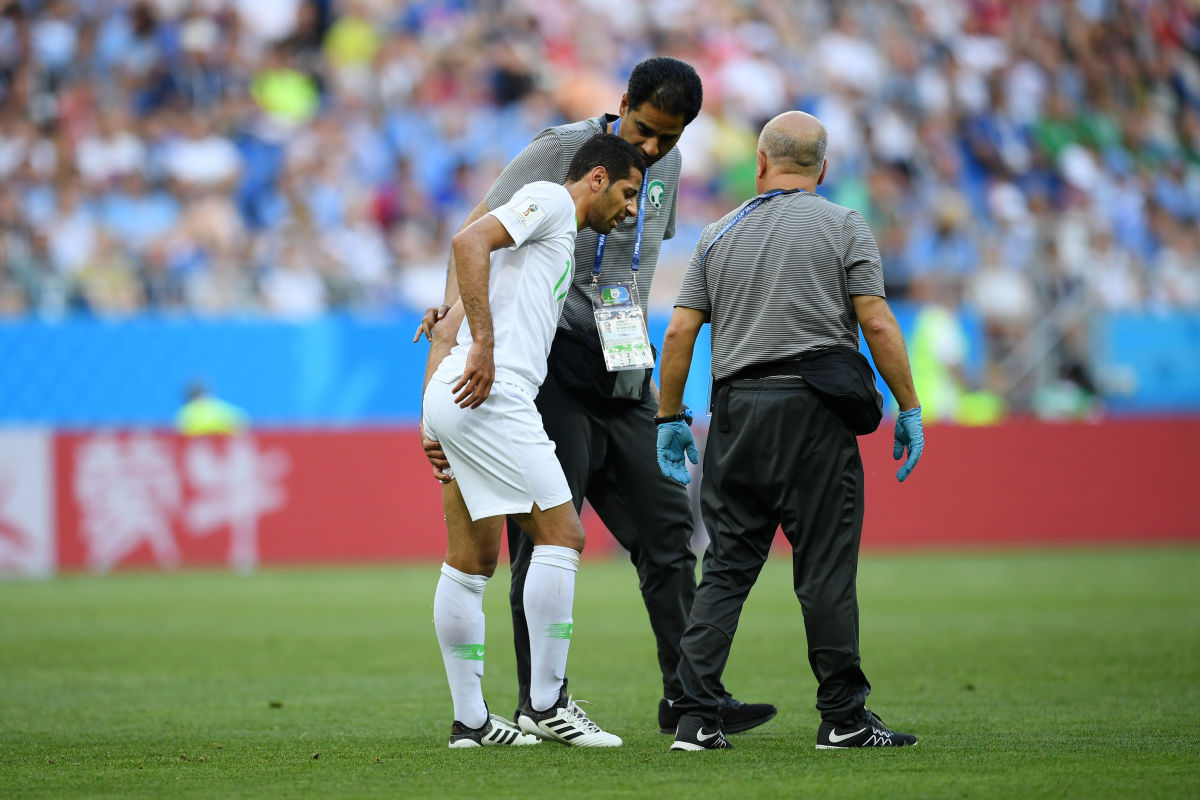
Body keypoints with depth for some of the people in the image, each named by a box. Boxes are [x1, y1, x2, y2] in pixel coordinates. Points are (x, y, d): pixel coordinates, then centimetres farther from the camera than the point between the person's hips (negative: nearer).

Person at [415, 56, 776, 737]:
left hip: (622, 380, 7)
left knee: (668, 529, 4)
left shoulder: (668, 165, 12)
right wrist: (456, 301, -26)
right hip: (553, 368, -7)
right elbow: (482, 228, -10)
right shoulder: (562, 150, -7)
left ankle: (688, 697, 9)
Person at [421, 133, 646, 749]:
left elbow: (448, 330, 28)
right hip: (491, 396, -10)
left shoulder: (559, 240, 29)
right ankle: (545, 704, -6)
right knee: (561, 534, -7)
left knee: (471, 563, 10)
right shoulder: (549, 200, 1)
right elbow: (469, 242, -17)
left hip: (453, 398, 10)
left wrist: (433, 420, 21)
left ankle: (469, 720, 12)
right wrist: (484, 344, -22)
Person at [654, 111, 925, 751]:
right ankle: (842, 717, 1)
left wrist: (670, 417, 15)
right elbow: (877, 323, -5)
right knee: (825, 566, -1)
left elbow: (680, 330, 8)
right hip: (815, 410, -3)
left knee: (726, 567, 4)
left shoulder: (720, 234, 13)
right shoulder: (843, 226, 3)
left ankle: (697, 717, -2)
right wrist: (909, 410, -1)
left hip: (736, 408, 3)